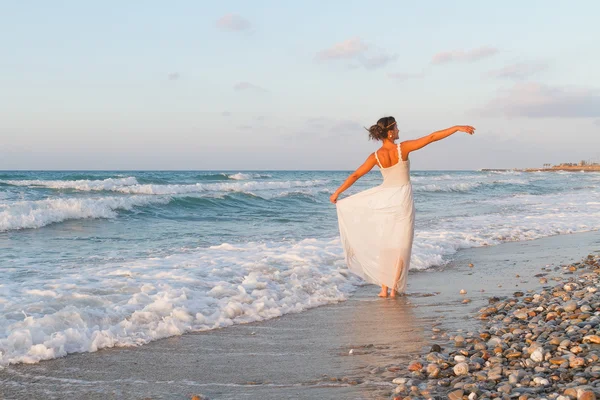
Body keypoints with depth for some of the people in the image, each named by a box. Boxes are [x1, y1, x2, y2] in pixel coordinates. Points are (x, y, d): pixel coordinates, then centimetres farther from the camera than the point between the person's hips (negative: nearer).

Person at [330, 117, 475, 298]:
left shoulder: (376, 156, -4)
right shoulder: (403, 148, -12)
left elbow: (355, 176, 0)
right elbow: (432, 137, -13)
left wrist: (337, 193, 11)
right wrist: (458, 128, -9)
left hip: (385, 199, 3)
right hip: (402, 198, -3)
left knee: (384, 244, 11)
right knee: (400, 245, 4)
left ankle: (384, 288, 10)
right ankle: (394, 288, 3)